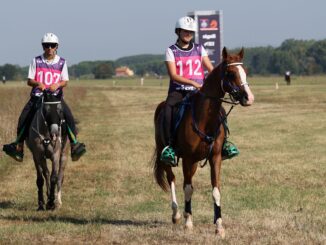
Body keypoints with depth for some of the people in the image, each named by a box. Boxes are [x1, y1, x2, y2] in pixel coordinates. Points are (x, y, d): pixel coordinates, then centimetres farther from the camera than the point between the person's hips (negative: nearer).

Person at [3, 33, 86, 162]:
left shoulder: (62, 62, 5)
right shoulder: (36, 61, 4)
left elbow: (65, 81, 3)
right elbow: (29, 81, 2)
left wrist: (58, 84, -20)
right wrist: (38, 83, -21)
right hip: (37, 95, 1)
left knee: (69, 116, -23)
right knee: (24, 117, -17)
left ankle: (75, 145, -20)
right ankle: (19, 146, -9)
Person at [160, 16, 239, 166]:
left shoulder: (199, 49, 13)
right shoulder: (171, 51, 3)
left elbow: (210, 69, 8)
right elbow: (173, 75, -9)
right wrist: (193, 83, -22)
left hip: (198, 91, 3)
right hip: (178, 91, -3)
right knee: (168, 107, -34)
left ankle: (223, 141, -10)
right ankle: (169, 146, -34)